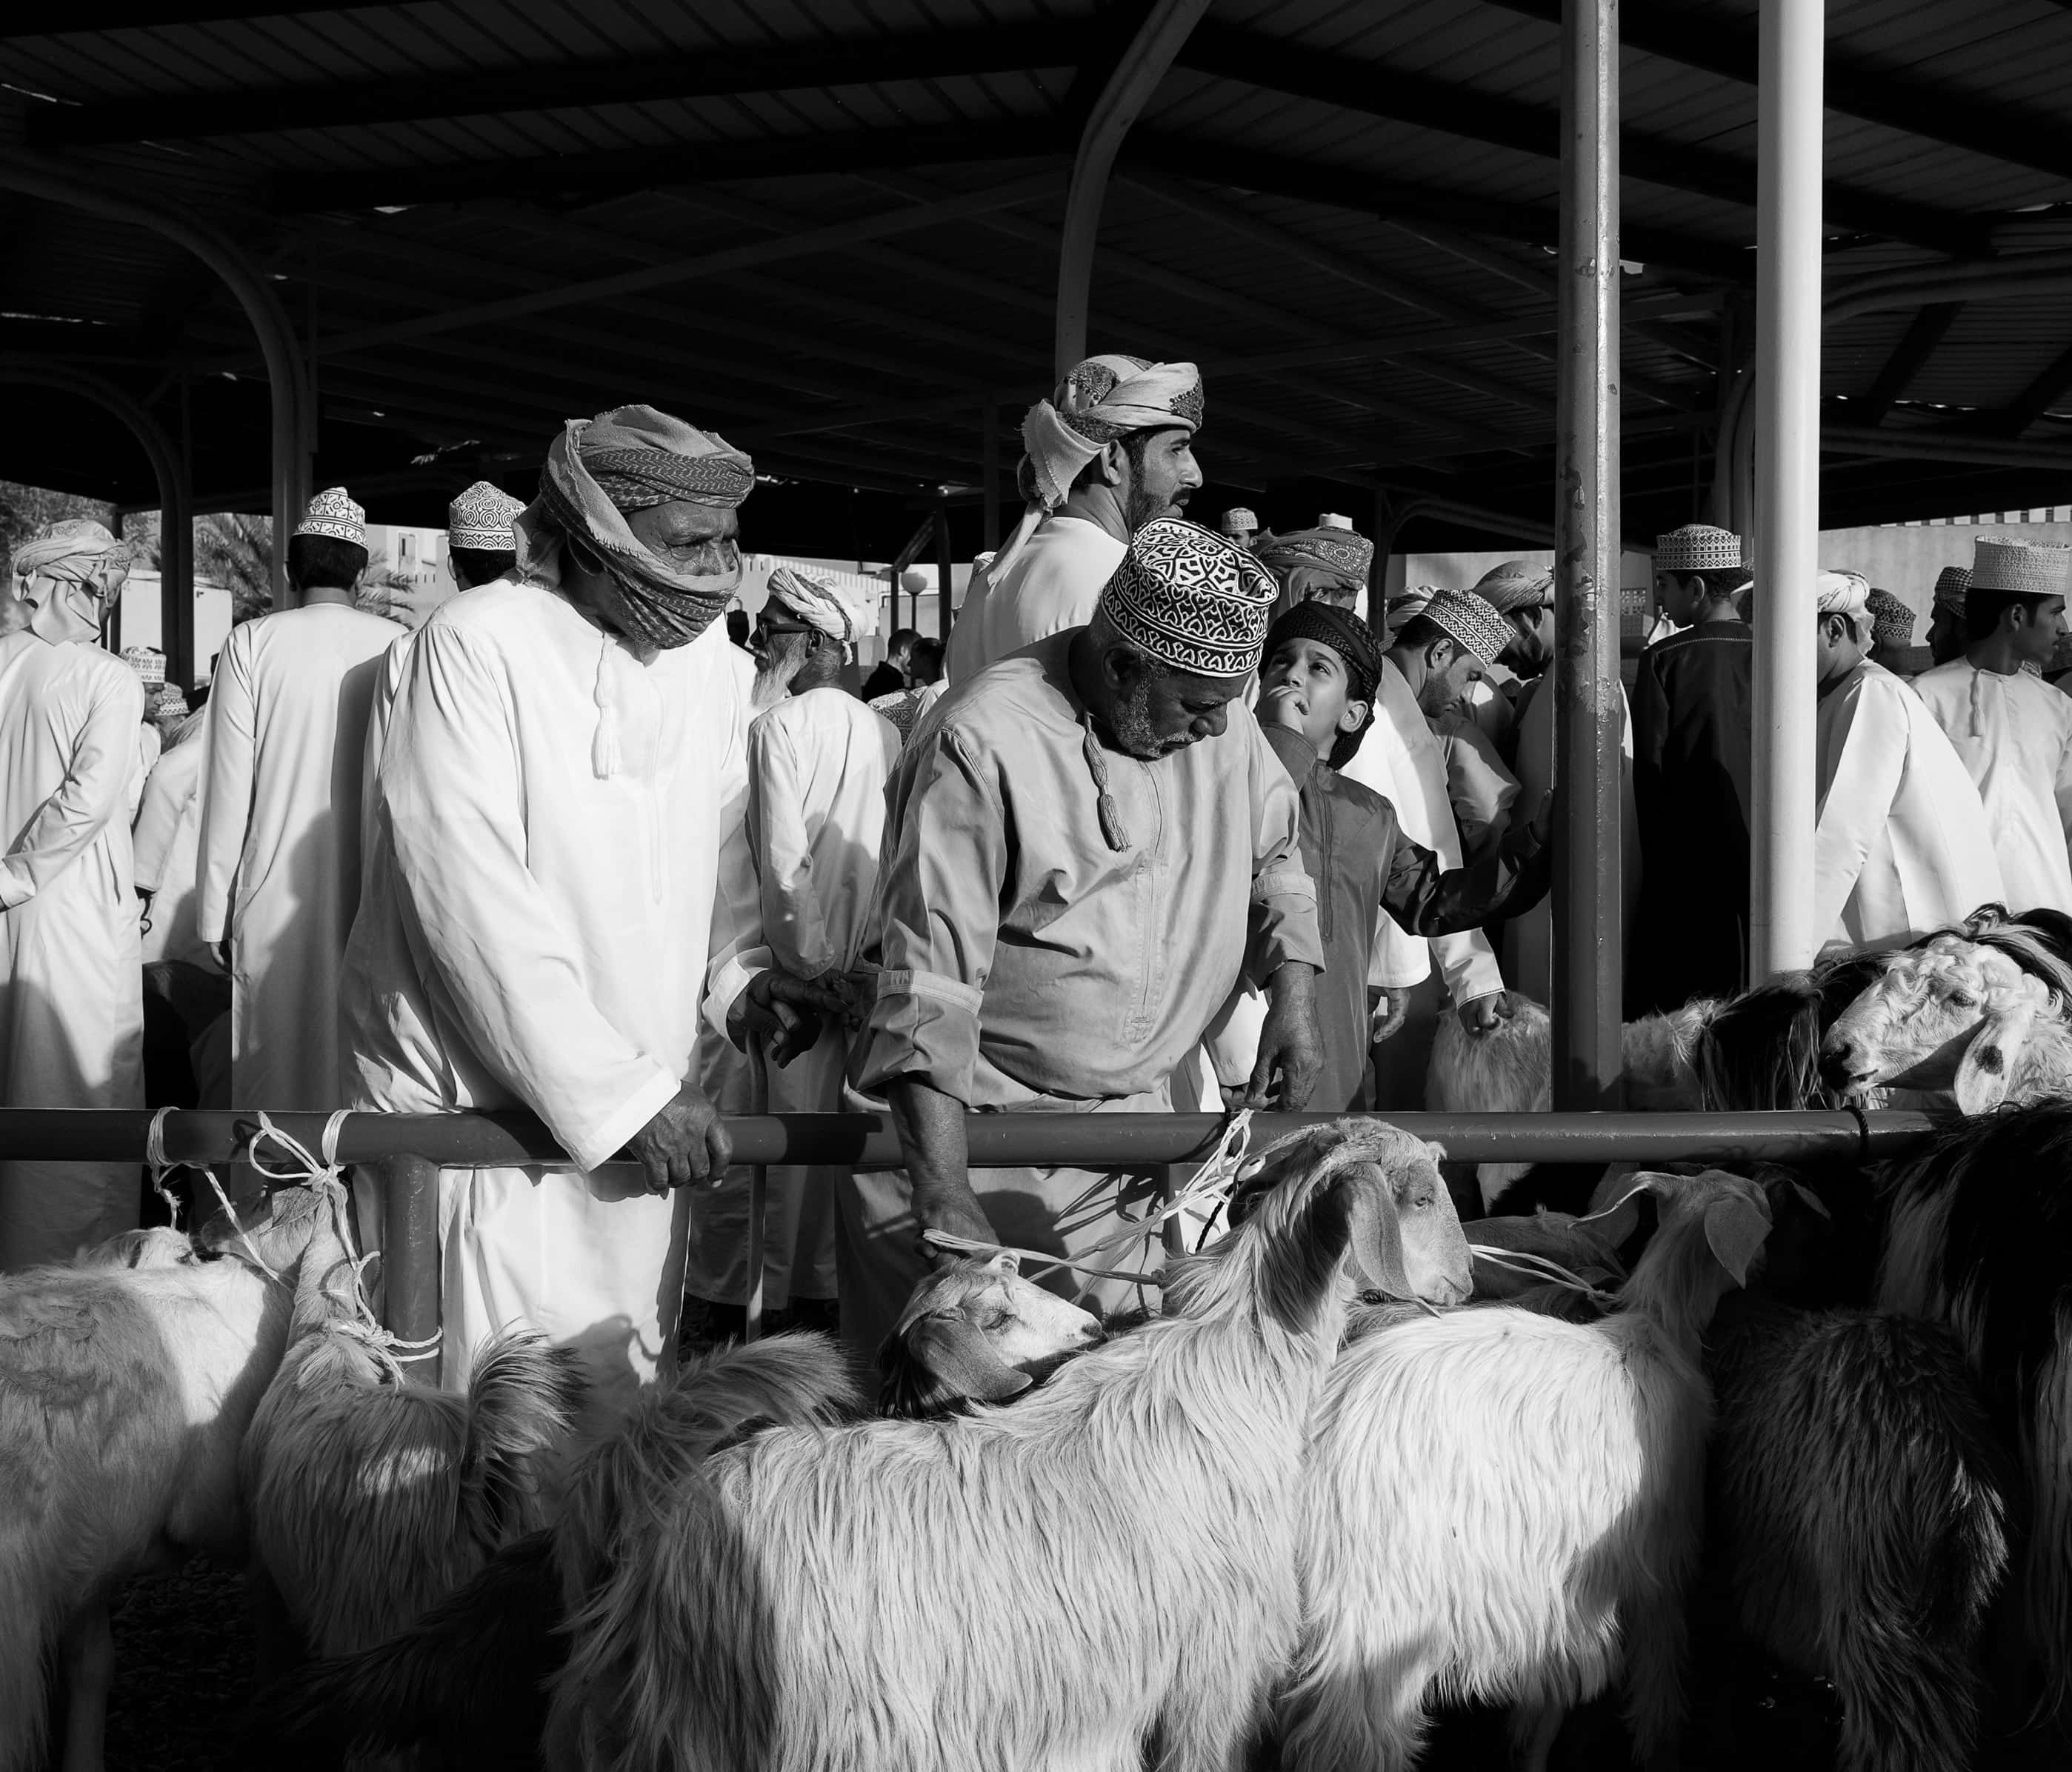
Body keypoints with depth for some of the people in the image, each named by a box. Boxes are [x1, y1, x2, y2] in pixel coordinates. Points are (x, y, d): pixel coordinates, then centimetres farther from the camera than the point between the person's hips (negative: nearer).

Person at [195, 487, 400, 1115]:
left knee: (278, 1063, 5)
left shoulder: (252, 644, -4)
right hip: (377, 894, 1)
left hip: (277, 898, -1)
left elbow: (229, 788, -3)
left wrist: (215, 914, 3)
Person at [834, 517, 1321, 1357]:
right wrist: (944, 1194, -31)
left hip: (1133, 1114, 6)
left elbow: (1273, 849, 21)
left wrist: (1293, 990, 2)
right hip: (969, 1129, -6)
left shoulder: (1219, 725, 1)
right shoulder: (983, 740, -21)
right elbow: (928, 981, -25)